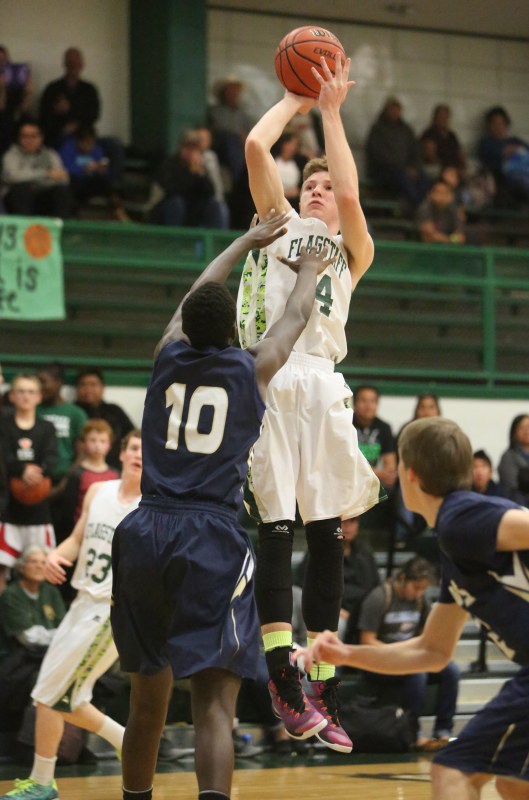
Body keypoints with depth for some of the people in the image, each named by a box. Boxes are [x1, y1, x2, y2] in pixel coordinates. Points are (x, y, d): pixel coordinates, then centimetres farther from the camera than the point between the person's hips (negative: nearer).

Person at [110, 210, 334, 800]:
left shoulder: (168, 357, 12)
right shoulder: (251, 369, 5)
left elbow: (195, 297, 31)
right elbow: (297, 315, 25)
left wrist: (248, 242, 46)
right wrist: (308, 271, 45)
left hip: (144, 537, 4)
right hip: (213, 540, -4)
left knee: (147, 699, 19)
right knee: (214, 703, -11)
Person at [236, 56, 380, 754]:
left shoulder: (351, 253, 21)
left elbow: (351, 197, 1)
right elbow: (255, 147, 12)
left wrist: (331, 111, 7)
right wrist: (295, 99, 23)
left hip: (320, 382, 1)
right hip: (267, 378, -1)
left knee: (327, 535, -2)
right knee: (277, 529, -9)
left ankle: (322, 690, 0)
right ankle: (282, 675, -14)